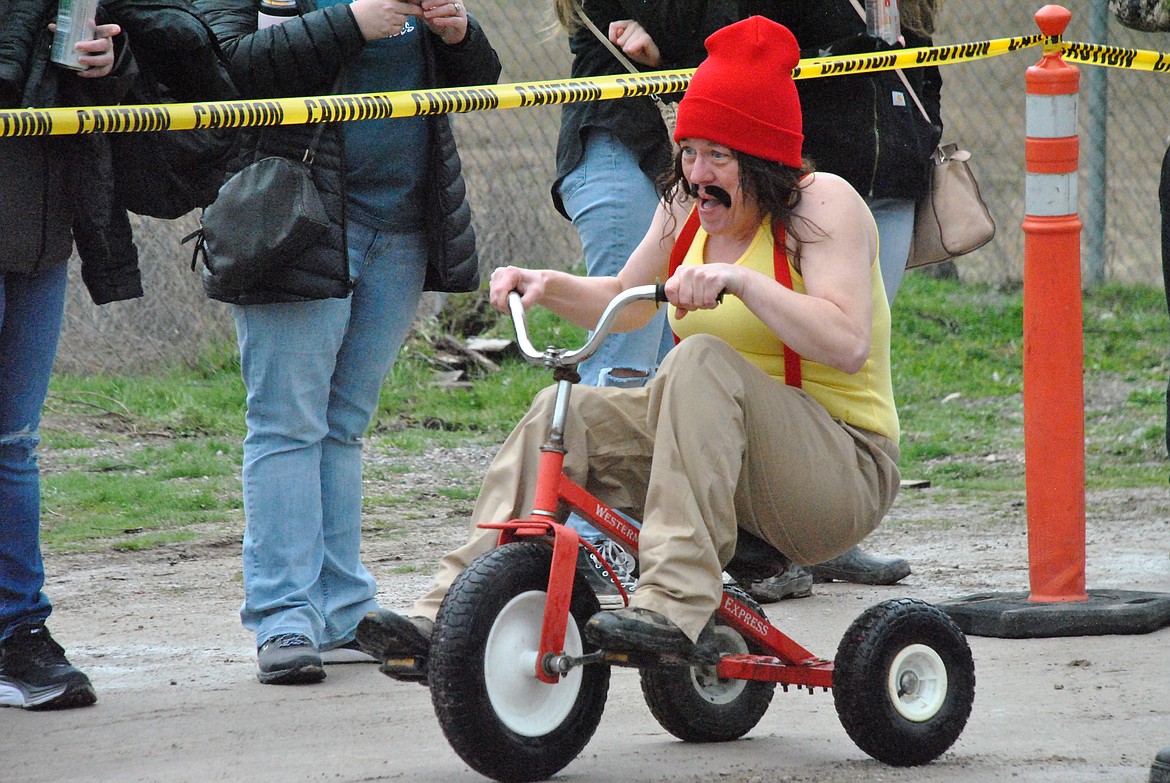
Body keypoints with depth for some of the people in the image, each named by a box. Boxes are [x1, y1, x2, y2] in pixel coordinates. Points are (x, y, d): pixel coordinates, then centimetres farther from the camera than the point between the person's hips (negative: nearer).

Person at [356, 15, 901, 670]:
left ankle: (675, 607, -43)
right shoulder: (688, 207, 10)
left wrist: (740, 281, -33)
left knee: (703, 361, -32)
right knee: (565, 413, -10)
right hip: (719, 440, 7)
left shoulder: (824, 203, -11)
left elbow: (847, 343, -24)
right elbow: (625, 302, 25)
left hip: (842, 469, -7)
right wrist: (551, 287, 5)